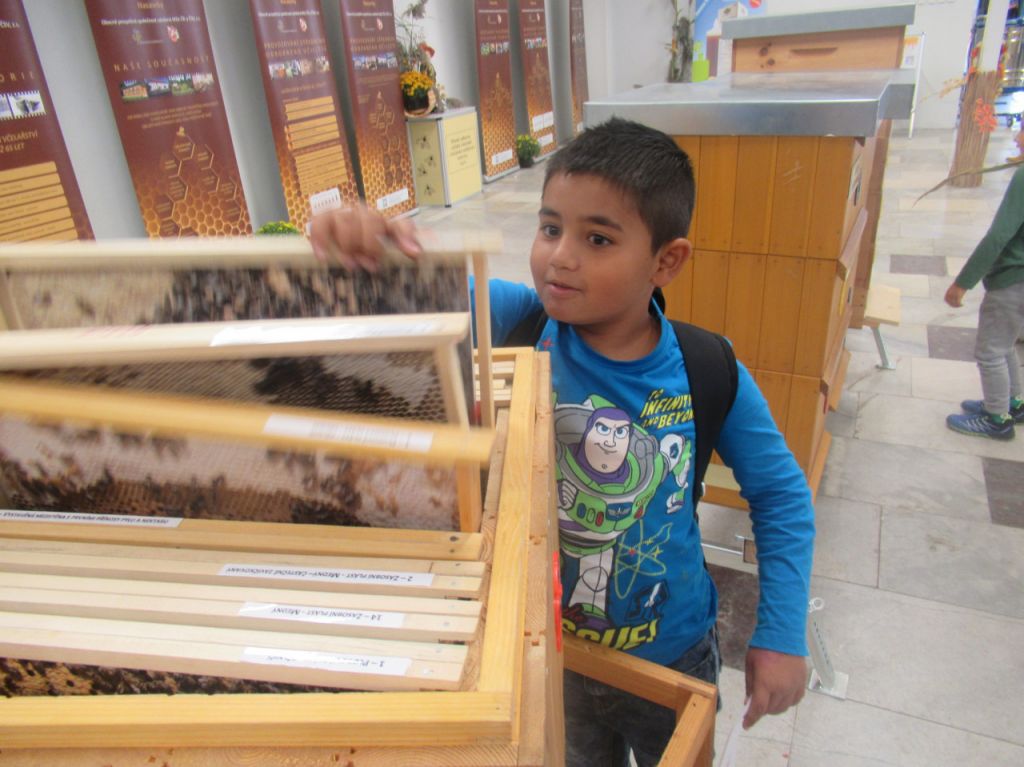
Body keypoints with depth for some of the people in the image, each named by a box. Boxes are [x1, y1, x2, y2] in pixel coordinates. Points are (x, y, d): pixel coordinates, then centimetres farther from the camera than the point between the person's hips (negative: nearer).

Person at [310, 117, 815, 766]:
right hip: (547, 650, 1)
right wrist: (358, 241, -49)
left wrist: (781, 636, -9)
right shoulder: (519, 326, -22)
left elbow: (780, 493, -9)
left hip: (671, 656, 0)